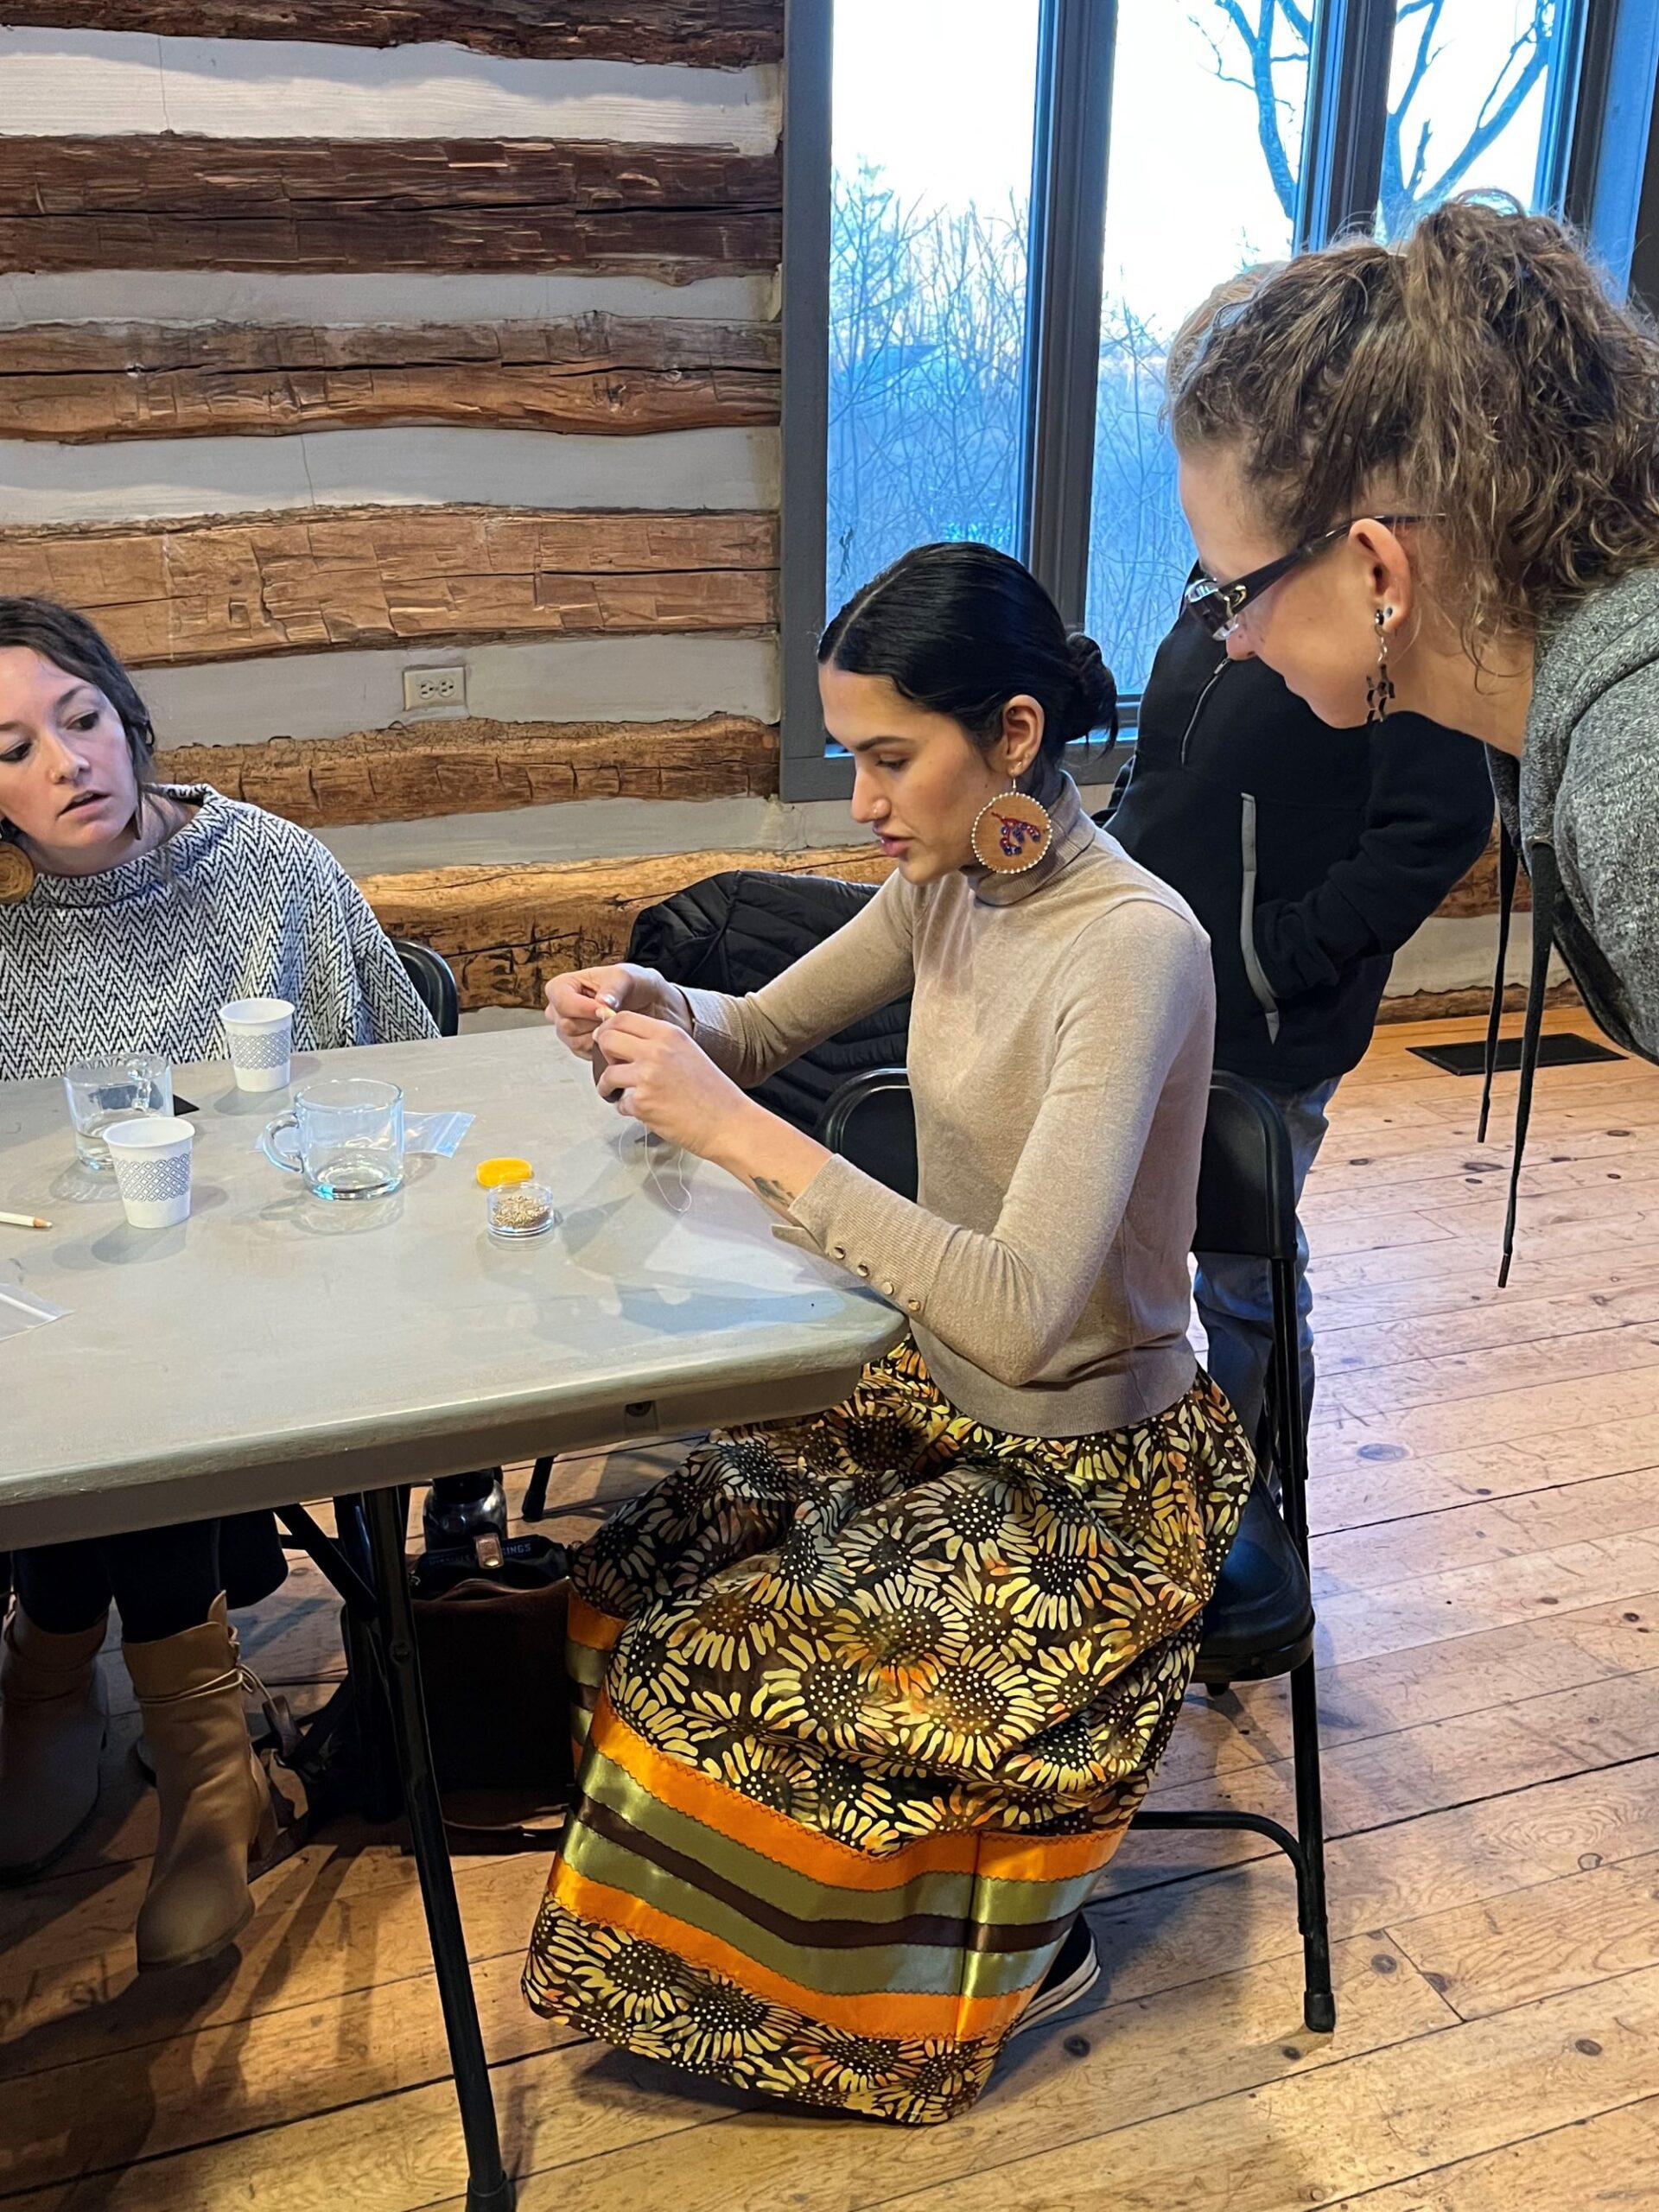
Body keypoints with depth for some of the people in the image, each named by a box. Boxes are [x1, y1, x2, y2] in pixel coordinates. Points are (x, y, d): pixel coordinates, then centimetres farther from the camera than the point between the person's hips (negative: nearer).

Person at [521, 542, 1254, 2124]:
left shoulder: (1133, 947, -27)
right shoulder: (949, 882, -3)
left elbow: (1019, 1311, -36)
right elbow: (768, 1029, 13)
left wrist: (736, 1131, -35)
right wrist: (656, 1010, -10)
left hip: (1088, 1466, -7)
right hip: (937, 1392, 7)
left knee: (769, 1669, -13)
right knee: (642, 1578, -3)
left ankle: (1015, 1948, 16)